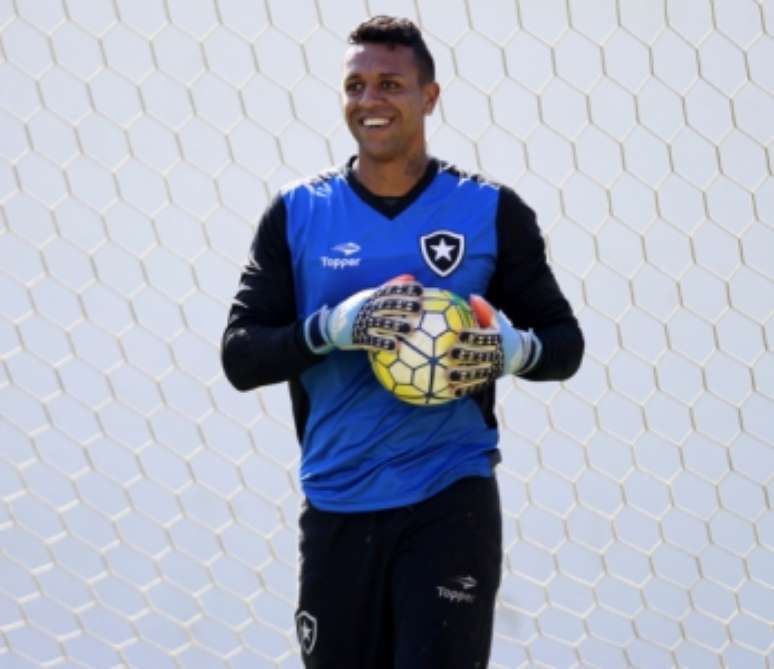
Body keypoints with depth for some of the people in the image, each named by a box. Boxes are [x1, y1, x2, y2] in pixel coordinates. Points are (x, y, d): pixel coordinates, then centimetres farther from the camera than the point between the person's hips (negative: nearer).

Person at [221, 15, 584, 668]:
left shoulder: (491, 211, 1)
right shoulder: (297, 214, 3)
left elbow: (565, 342, 6)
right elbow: (240, 356, 0)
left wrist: (516, 350, -17)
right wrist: (331, 329, -19)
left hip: (452, 501, -2)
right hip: (337, 505, 2)